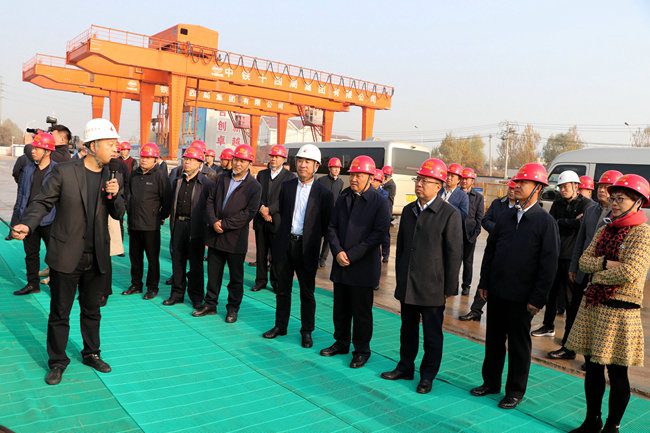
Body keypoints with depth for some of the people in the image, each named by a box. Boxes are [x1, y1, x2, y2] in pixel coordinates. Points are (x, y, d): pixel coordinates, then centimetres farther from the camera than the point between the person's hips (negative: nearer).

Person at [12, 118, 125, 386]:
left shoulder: (111, 177, 4)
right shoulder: (64, 172, -8)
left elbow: (119, 214, 3)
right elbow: (42, 202, -6)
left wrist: (115, 196, -18)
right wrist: (27, 225, -24)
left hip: (96, 258, 4)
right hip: (66, 256, -4)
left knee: (92, 310, 18)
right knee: (59, 313, 8)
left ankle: (91, 353, 35)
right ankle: (57, 362, 25)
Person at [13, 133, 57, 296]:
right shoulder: (28, 169, 10)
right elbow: (21, 192, 17)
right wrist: (20, 216, 13)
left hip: (48, 221, -6)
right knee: (31, 253, 14)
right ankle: (32, 284, 26)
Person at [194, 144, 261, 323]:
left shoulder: (254, 186, -6)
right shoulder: (222, 178, 9)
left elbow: (248, 213, -13)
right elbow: (210, 201, 7)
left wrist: (224, 224, -15)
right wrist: (214, 222, -10)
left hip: (236, 238, -4)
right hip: (215, 235, 4)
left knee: (236, 276, 8)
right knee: (213, 272, 14)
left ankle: (233, 308, 22)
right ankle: (210, 304, 28)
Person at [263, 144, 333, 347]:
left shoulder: (323, 193, -4)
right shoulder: (286, 186, 6)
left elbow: (326, 224, 0)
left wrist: (312, 237, -1)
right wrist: (283, 233, 10)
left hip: (307, 247, -3)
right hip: (284, 244, 3)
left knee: (307, 293, 7)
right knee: (282, 289, 14)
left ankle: (306, 332, 21)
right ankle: (280, 326, 29)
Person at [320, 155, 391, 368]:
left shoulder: (380, 203, -7)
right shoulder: (342, 199, 10)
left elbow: (379, 233, -13)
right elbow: (332, 227, 9)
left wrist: (351, 255, -15)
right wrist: (338, 251, -8)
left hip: (364, 267, -5)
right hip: (340, 264, 5)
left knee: (361, 311, 5)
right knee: (340, 308, 15)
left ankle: (362, 350, 21)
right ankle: (341, 342, 33)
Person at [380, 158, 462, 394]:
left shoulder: (450, 214, -11)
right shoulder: (409, 210, 8)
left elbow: (454, 254, -9)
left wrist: (449, 289, -8)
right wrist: (399, 277, 14)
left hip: (432, 288, -5)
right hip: (407, 286, 5)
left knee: (432, 335, 10)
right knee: (408, 329, 18)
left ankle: (428, 375, 25)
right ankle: (405, 367, 34)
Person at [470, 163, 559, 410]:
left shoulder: (545, 221, -8)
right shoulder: (506, 216, 7)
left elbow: (549, 263, -10)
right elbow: (490, 249, 12)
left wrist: (538, 298, -13)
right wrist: (484, 282, 9)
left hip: (521, 297, -5)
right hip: (496, 292, 5)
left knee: (519, 344, 9)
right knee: (493, 339, 15)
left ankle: (515, 391, 24)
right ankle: (491, 382, 31)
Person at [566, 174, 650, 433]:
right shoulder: (605, 230, 11)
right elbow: (584, 260, 4)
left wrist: (597, 276, -7)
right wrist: (605, 263, -13)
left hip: (619, 311, -7)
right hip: (592, 305, 7)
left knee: (617, 373, 5)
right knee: (593, 368, 15)